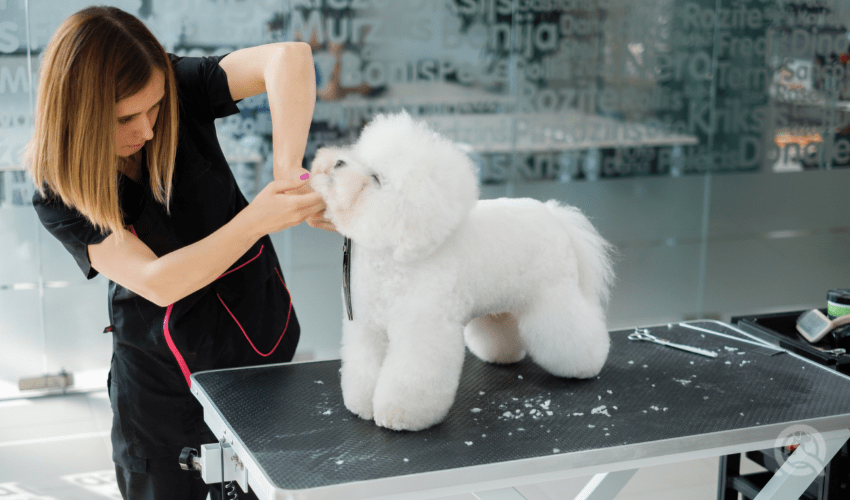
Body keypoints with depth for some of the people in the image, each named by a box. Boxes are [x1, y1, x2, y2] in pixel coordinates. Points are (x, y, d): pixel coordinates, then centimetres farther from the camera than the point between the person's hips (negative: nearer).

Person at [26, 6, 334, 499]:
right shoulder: (59, 193, -17)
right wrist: (259, 219, -36)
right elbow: (157, 283, -27)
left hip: (258, 331, 1)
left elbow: (289, 56, -30)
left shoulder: (178, 91, -16)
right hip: (163, 373, -1)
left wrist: (289, 173, -40)